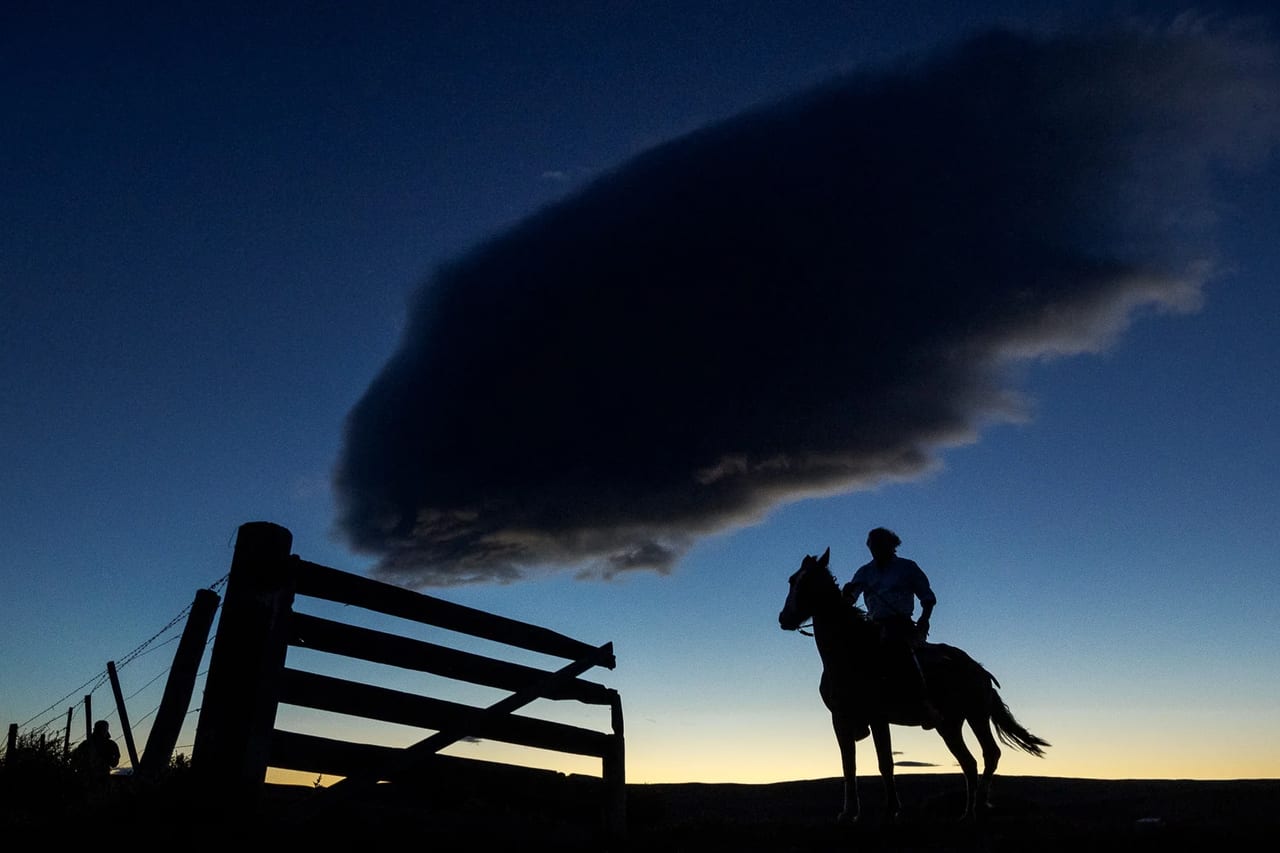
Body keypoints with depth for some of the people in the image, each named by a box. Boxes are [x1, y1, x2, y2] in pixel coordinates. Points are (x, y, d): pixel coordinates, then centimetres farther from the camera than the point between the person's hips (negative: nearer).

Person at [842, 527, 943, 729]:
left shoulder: (907, 567, 9)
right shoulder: (865, 572, 18)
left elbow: (928, 598, 10)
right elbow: (849, 599, 9)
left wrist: (924, 620, -8)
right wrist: (847, 593, -15)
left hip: (901, 624, -5)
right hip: (876, 627, 5)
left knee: (895, 644, -38)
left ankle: (924, 705, -40)